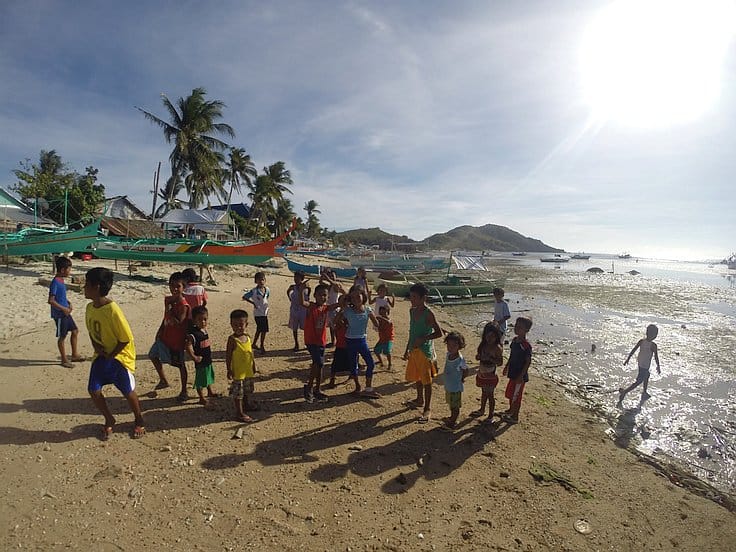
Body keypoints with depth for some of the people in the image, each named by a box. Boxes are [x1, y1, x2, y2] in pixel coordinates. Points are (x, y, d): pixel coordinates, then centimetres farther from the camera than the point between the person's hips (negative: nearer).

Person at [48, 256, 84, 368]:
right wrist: (63, 308, -20)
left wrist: (69, 303, 7)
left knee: (75, 331, 14)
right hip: (59, 314, -9)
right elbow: (51, 300, -23)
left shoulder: (61, 281, 8)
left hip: (65, 312, 9)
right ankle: (64, 359, 16)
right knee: (62, 336, 3)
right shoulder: (55, 282, -19)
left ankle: (75, 355, 25)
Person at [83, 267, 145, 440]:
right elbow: (91, 330, 14)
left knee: (128, 392, 4)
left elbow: (126, 338, -21)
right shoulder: (90, 307, -1)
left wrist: (111, 355, -13)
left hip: (119, 356, -7)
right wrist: (96, 346, -4)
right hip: (101, 356, 7)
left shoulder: (112, 310, -25)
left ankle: (139, 422, 28)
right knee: (94, 390, 2)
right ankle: (109, 420, 26)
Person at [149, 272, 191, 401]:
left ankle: (184, 391, 18)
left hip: (177, 340, -8)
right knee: (153, 356, 21)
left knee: (180, 364, 3)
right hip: (164, 337, 8)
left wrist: (169, 311, -25)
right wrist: (159, 331, 15)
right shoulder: (168, 300, 2)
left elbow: (179, 323, -29)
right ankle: (163, 380, 39)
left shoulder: (183, 305, -22)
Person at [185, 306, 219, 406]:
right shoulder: (192, 334, -24)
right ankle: (202, 398, 21)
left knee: (209, 376, 25)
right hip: (200, 362, -8)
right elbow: (188, 347, -29)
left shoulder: (205, 330, 1)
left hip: (208, 360, 8)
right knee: (200, 381, 6)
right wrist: (194, 357, -26)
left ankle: (210, 392, 44)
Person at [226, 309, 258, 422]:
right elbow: (228, 355, -13)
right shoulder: (232, 339, -16)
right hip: (238, 371, -6)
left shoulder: (247, 337, 1)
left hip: (248, 370, 7)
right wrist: (229, 370, -14)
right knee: (238, 392, 0)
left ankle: (247, 404, 44)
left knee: (247, 390, 23)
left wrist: (254, 365, 14)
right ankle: (240, 413, 9)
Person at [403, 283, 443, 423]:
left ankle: (427, 409, 10)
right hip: (413, 350, 8)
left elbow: (439, 333, -18)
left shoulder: (428, 314, -17)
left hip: (425, 351, -8)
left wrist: (422, 339, -25)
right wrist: (407, 349, 19)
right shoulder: (412, 311, 7)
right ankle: (420, 400, 41)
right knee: (416, 377, 20)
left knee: (426, 381, 0)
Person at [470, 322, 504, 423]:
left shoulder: (497, 348, -19)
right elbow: (479, 356, 12)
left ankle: (491, 415, 20)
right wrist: (478, 356, -10)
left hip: (490, 375, -7)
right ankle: (482, 410, 40)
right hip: (482, 373, 7)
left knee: (490, 394, 5)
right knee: (484, 392, 23)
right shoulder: (484, 344, 1)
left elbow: (500, 362, -18)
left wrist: (490, 359, -32)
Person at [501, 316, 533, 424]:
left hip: (520, 375, -8)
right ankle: (511, 410, 43)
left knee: (516, 396, 5)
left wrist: (521, 376, -21)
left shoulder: (526, 345, -24)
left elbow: (528, 362, -21)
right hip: (513, 373, 8)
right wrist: (507, 366, 20)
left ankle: (515, 417, 20)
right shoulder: (514, 340, 2)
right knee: (510, 393, 22)